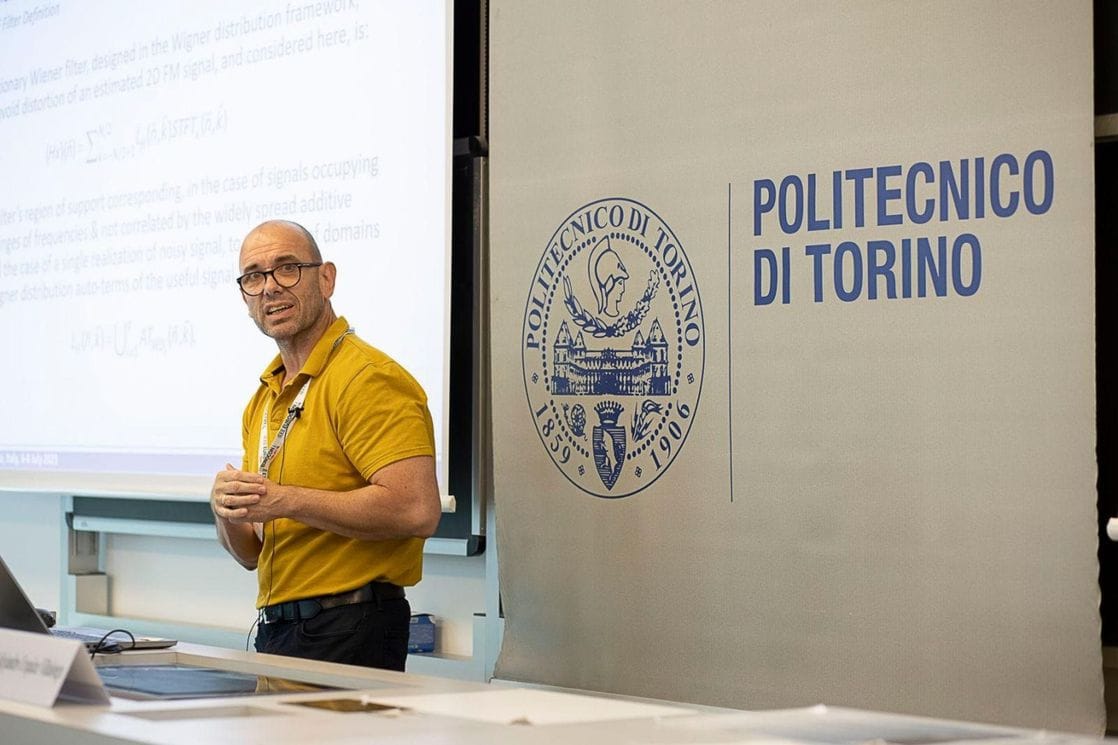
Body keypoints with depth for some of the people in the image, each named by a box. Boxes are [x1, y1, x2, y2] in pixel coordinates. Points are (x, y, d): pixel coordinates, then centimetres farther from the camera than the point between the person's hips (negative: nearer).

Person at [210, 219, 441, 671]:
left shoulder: (368, 379, -11)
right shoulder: (264, 399, 16)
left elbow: (417, 510, -24)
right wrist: (228, 512, -4)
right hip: (277, 631, 8)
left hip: (349, 633, -8)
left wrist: (286, 500, -20)